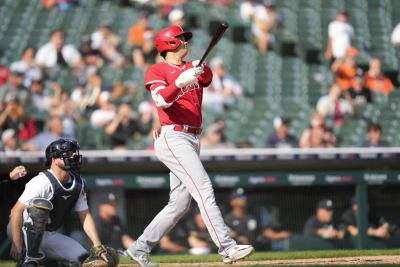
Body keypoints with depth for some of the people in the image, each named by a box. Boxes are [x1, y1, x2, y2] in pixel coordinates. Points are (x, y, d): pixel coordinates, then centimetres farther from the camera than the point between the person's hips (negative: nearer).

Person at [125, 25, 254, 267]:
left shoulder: (193, 68, 18)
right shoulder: (157, 71, 0)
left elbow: (208, 77, -5)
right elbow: (162, 100, -18)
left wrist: (200, 70, -27)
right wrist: (180, 82, -35)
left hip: (192, 141, 8)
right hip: (173, 138, -8)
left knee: (180, 204, 8)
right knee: (204, 190, -18)